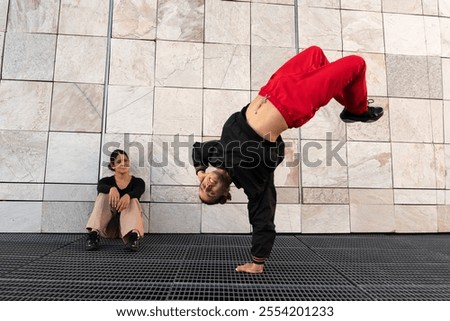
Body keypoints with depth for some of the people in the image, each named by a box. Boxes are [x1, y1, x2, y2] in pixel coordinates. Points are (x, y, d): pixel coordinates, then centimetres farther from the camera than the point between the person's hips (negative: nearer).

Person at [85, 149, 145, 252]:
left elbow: (137, 192, -20)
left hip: (127, 226, -1)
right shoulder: (106, 181, 7)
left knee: (132, 200, -28)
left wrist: (127, 196, -44)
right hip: (108, 228, 1)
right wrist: (112, 189, -43)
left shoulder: (137, 182, 5)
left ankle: (134, 235, -53)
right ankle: (94, 233, -35)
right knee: (104, 195, -19)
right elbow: (100, 187, -18)